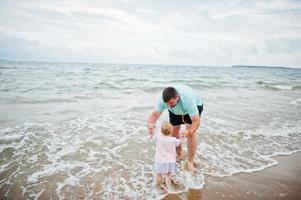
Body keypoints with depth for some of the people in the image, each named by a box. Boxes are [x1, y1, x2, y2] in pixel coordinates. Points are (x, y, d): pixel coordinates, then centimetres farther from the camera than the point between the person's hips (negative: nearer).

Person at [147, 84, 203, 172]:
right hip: (175, 111, 4)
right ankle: (179, 155, 25)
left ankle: (190, 162, -1)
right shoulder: (164, 99, -35)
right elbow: (154, 114, -36)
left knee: (191, 133, -17)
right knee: (173, 131, 1)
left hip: (195, 105, -3)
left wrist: (189, 132, -63)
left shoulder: (188, 99, -45)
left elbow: (196, 121, -44)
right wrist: (150, 124, -58)